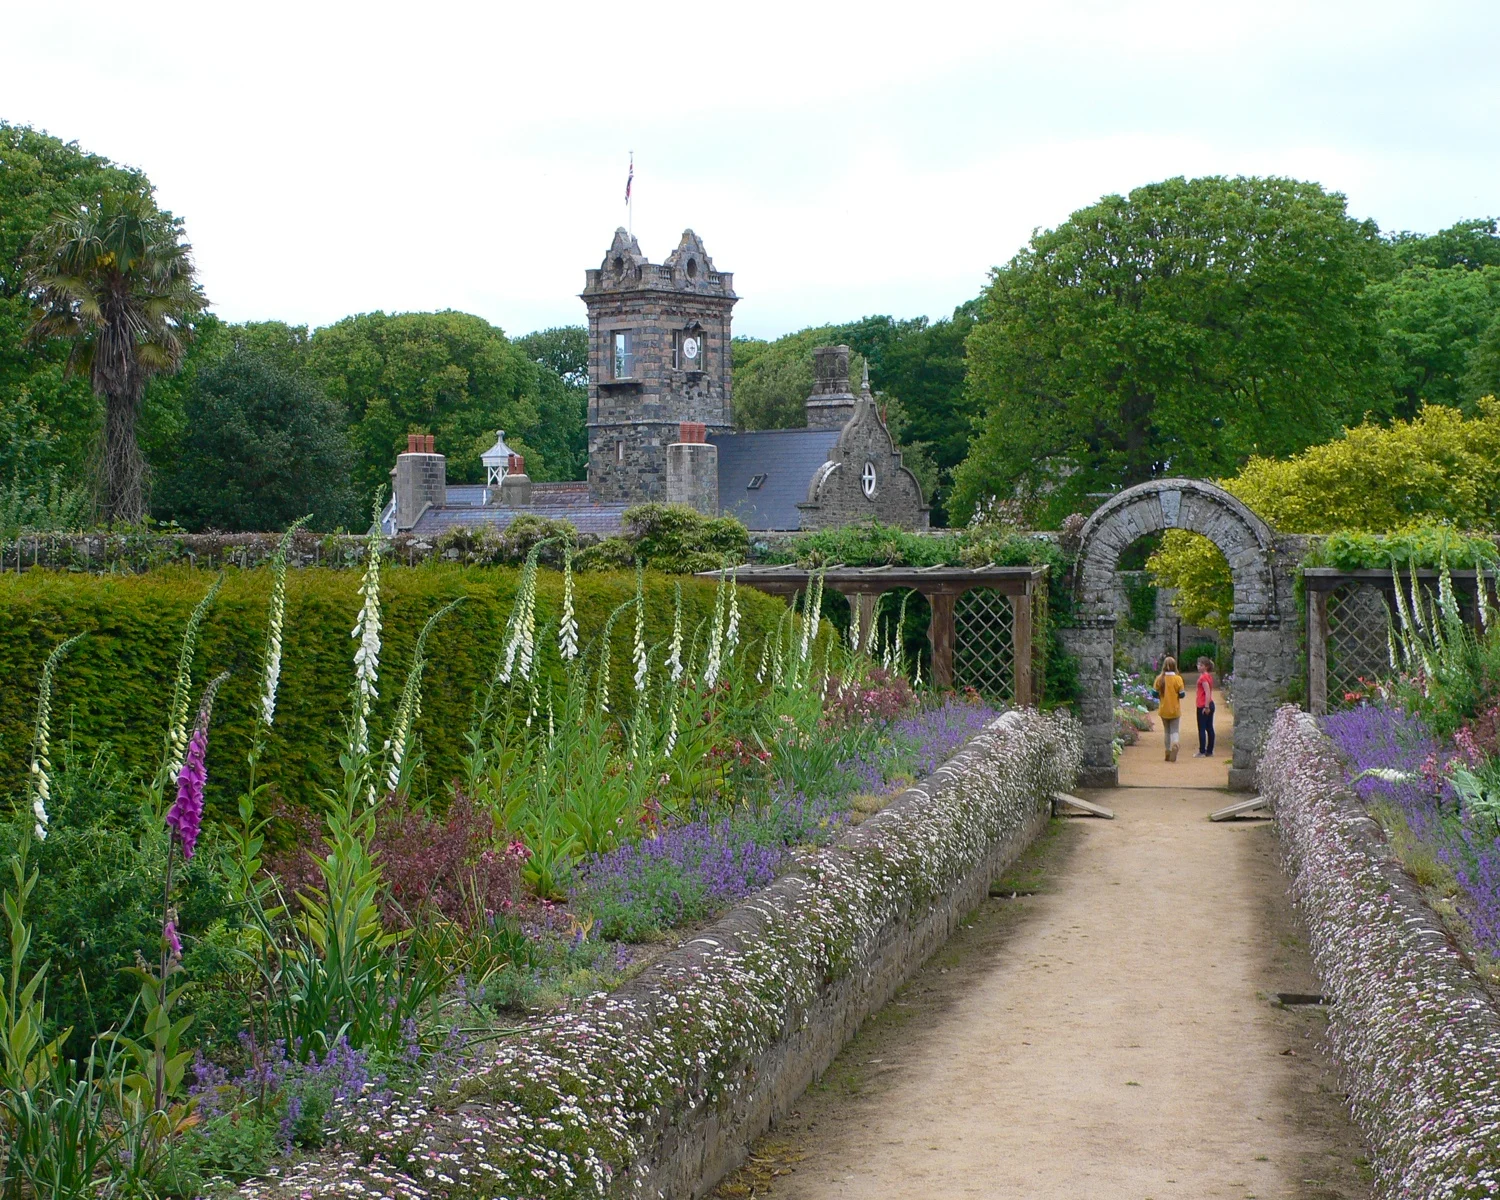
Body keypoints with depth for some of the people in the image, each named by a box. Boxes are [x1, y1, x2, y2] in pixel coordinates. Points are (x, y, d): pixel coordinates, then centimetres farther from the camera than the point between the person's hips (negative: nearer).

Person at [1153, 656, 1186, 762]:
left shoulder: (1159, 679, -5)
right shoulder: (1178, 679, -11)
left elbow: (1155, 694, -1)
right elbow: (1182, 694, -9)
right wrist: (1184, 690, 12)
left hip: (1163, 710, 2)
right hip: (1175, 710, -2)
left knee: (1166, 731, 16)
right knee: (1174, 731, 2)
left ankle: (1168, 753, 20)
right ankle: (1174, 744, -27)